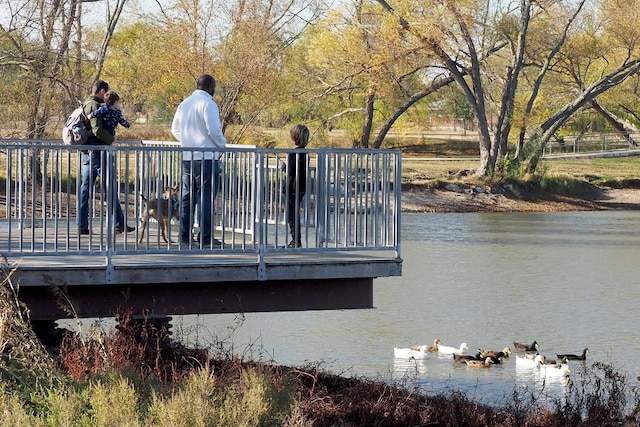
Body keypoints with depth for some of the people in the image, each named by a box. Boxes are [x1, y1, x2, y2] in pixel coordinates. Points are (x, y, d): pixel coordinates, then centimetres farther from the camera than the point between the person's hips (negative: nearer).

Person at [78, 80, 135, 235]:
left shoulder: (86, 105, 17)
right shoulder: (95, 106, -14)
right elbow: (97, 129, -24)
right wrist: (111, 138, -9)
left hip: (87, 153, 10)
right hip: (98, 152, -10)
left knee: (85, 187, 6)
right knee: (110, 188, -2)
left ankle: (82, 225, 4)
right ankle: (119, 224, 2)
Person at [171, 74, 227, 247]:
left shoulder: (184, 104, 13)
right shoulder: (207, 103, -12)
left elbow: (175, 130, 19)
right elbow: (214, 129, -17)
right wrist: (222, 144, -1)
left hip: (187, 157, 7)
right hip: (206, 157, -7)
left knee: (187, 196, 12)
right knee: (206, 197, -5)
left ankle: (184, 235, 12)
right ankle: (205, 237, -8)